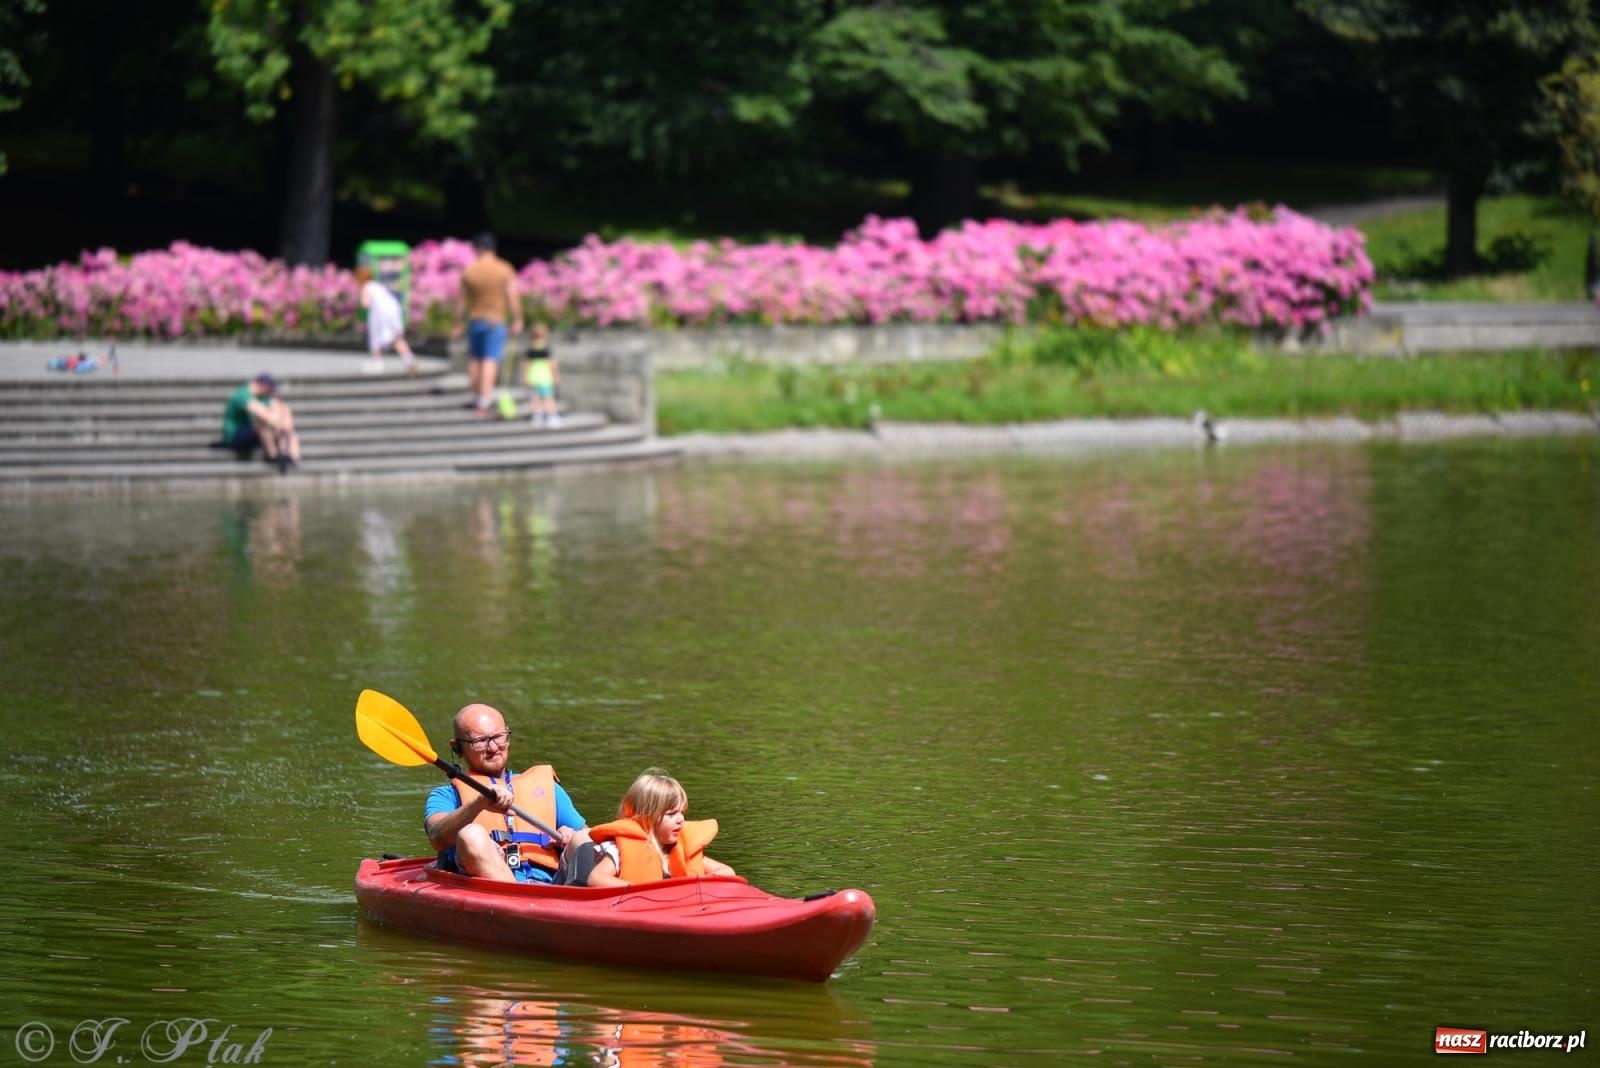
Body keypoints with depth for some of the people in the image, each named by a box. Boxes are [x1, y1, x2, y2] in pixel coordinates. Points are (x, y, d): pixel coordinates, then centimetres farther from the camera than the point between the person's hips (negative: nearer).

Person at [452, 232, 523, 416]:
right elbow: (513, 297, -8)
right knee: (490, 361, -5)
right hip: (496, 321, -2)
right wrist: (517, 320, 2)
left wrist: (458, 325, 11)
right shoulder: (505, 270, -8)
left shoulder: (468, 272, -4)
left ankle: (476, 398, 24)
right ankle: (484, 403, -12)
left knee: (474, 359, 17)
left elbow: (463, 302, 2)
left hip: (474, 319, 2)